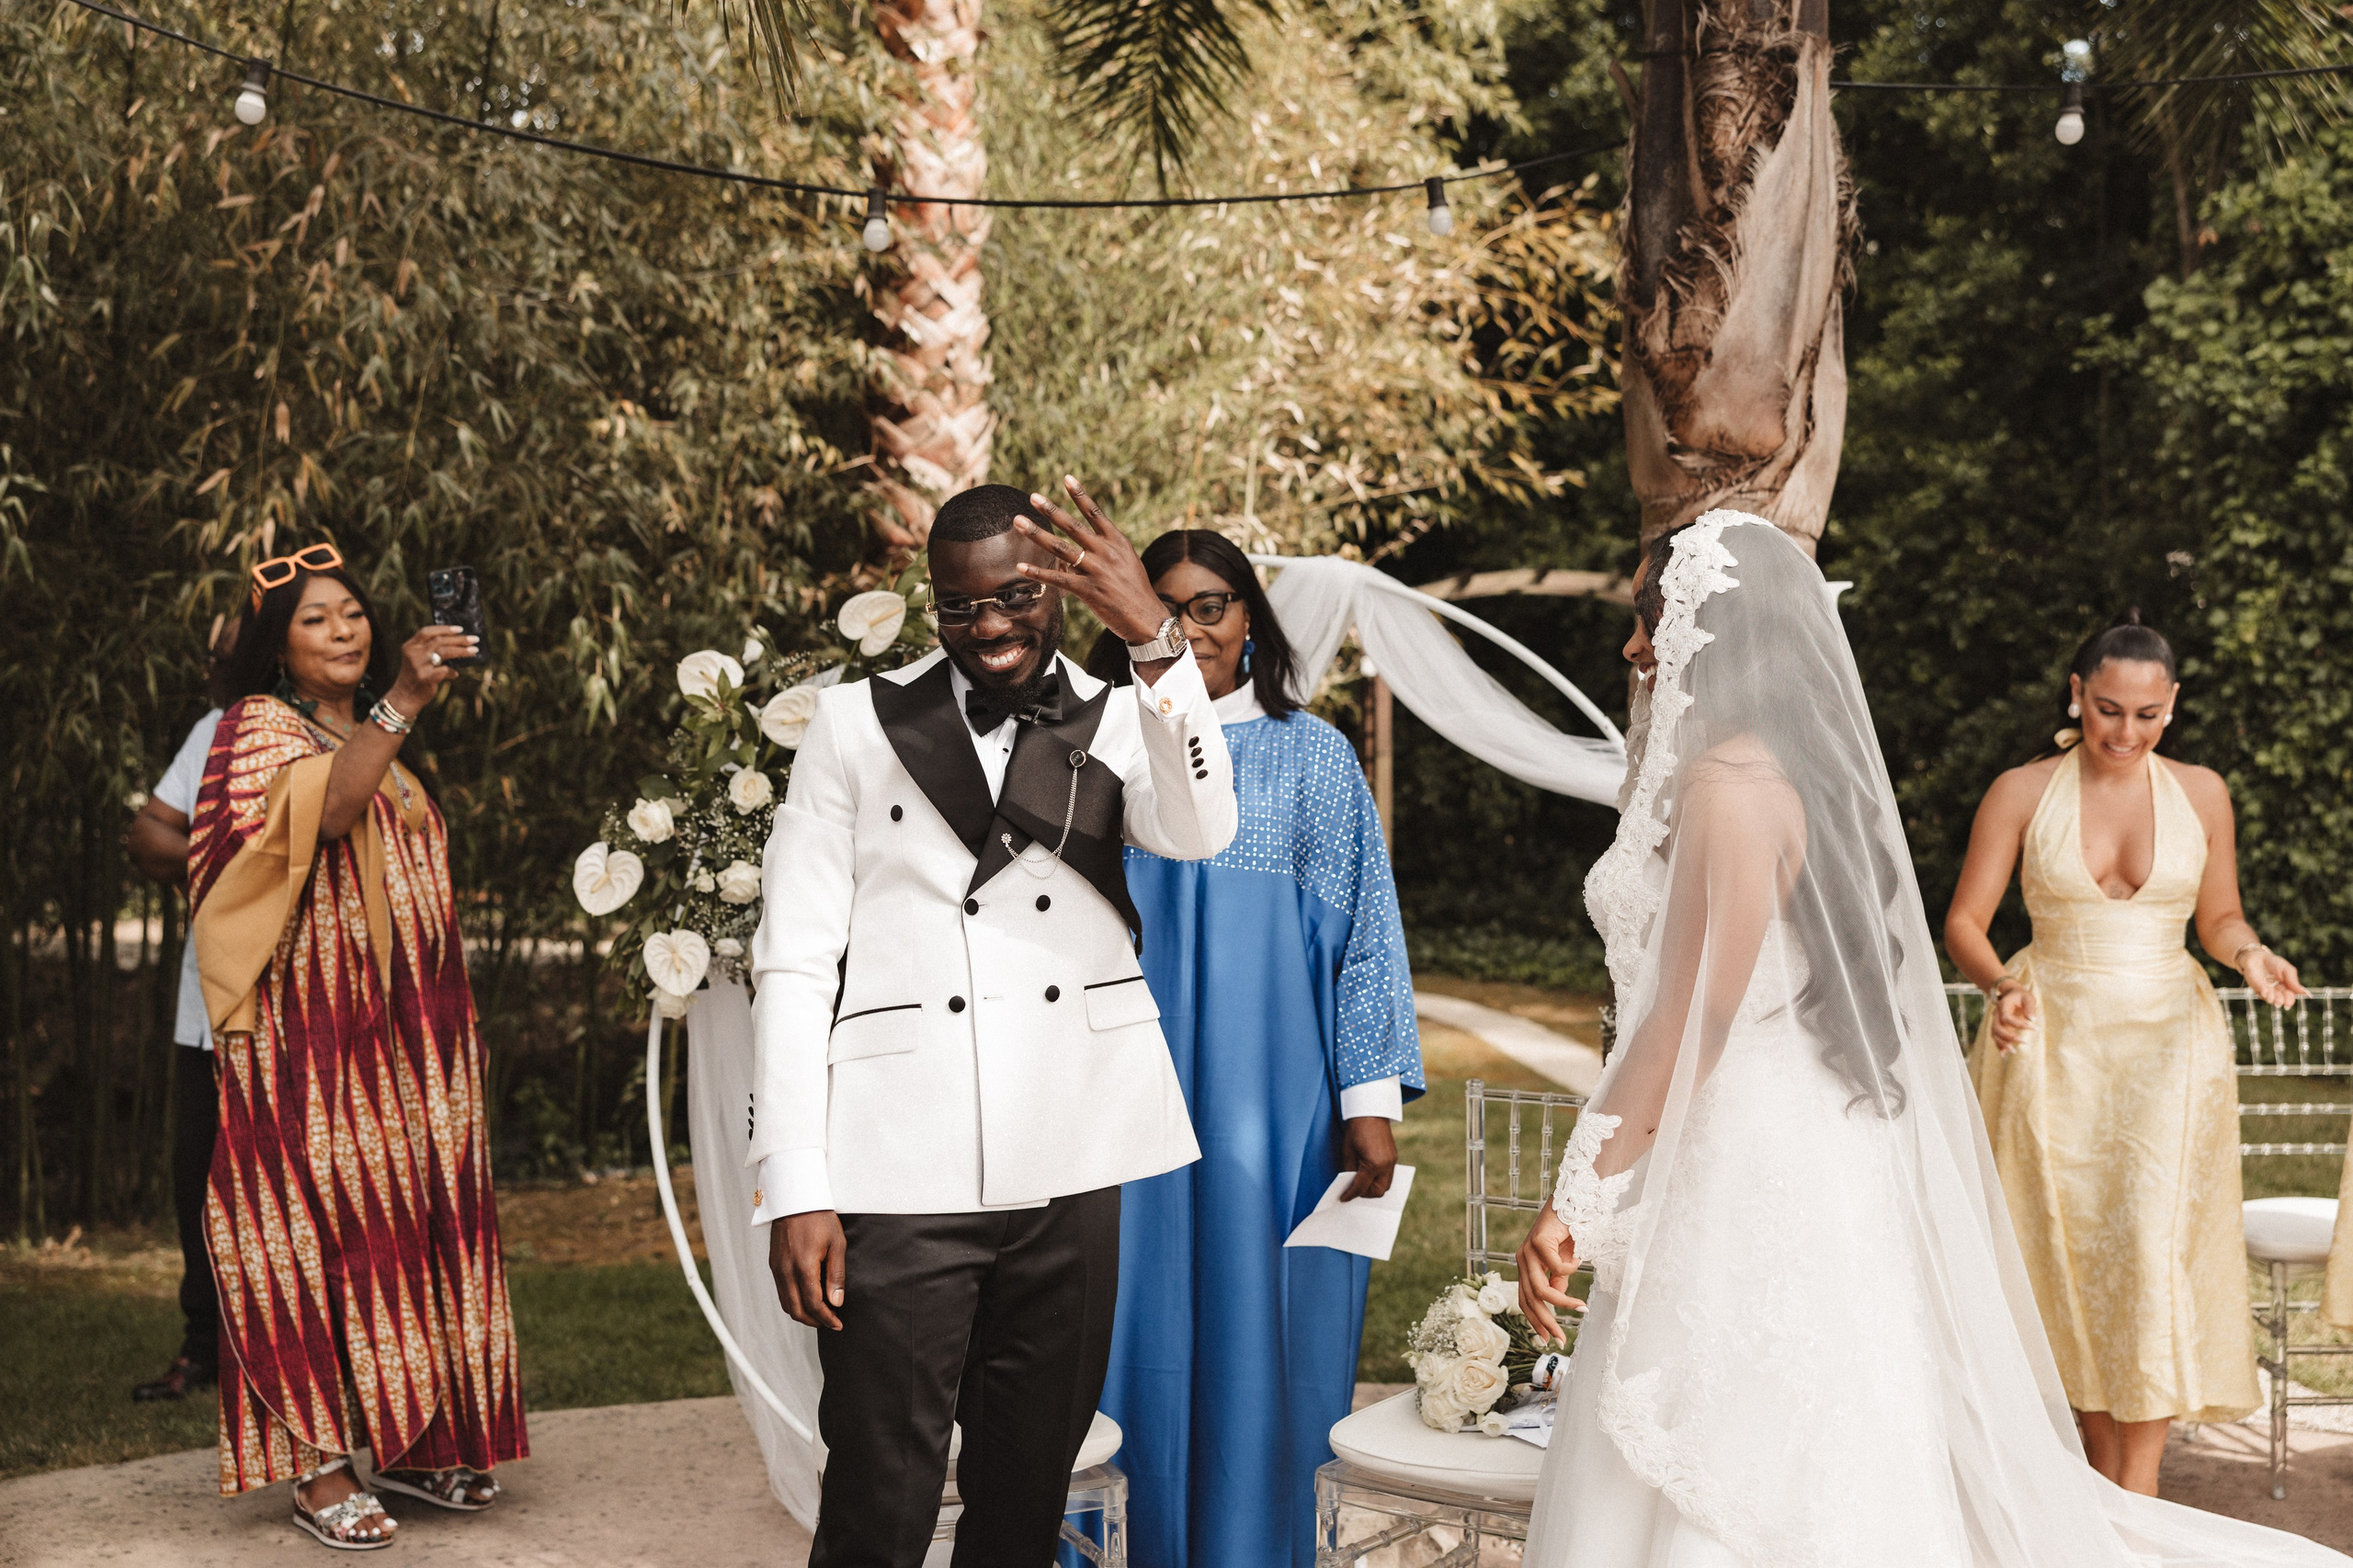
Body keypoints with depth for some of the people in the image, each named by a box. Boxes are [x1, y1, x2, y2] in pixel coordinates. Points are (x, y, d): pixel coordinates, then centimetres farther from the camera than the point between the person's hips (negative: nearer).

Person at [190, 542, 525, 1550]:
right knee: (317, 1217, -7)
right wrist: (402, 701, -33)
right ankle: (318, 1465, -5)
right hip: (311, 1025, -7)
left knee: (405, 1219, 7)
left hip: (400, 1030, 7)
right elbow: (326, 811, -26)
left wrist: (448, 1025, 21)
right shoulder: (260, 725, -4)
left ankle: (408, 1444, 14)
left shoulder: (374, 739, 20)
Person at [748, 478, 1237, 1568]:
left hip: (1071, 1170, 2)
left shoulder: (1118, 721, 8)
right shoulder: (857, 723, 4)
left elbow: (1200, 833, -13)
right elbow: (792, 963, 1)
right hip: (900, 1177, -2)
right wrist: (792, 1188, -6)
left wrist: (1155, 640, -26)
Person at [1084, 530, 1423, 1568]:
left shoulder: (1312, 755, 5)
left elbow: (1361, 931, 3)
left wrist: (1372, 1100, -5)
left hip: (1271, 1105, -1)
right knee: (1139, 1348, 4)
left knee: (1261, 1347, 2)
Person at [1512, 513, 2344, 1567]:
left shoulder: (1733, 784, -16)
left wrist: (1573, 1204, -17)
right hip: (1807, 1158, 10)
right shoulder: (1807, 770, 13)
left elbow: (1687, 1029, -20)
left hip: (1747, 1174, -10)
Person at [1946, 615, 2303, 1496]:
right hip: (2053, 1047, 0)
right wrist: (2001, 984, -21)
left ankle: (2137, 1500, -7)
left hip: (2166, 1044, 0)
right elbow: (1963, 924, -1)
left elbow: (2218, 916, 15)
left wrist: (2249, 954, -7)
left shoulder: (2200, 794, 5)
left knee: (2153, 1245, -12)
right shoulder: (2021, 793, -1)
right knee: (2071, 1252, 2)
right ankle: (2104, 1478, 16)